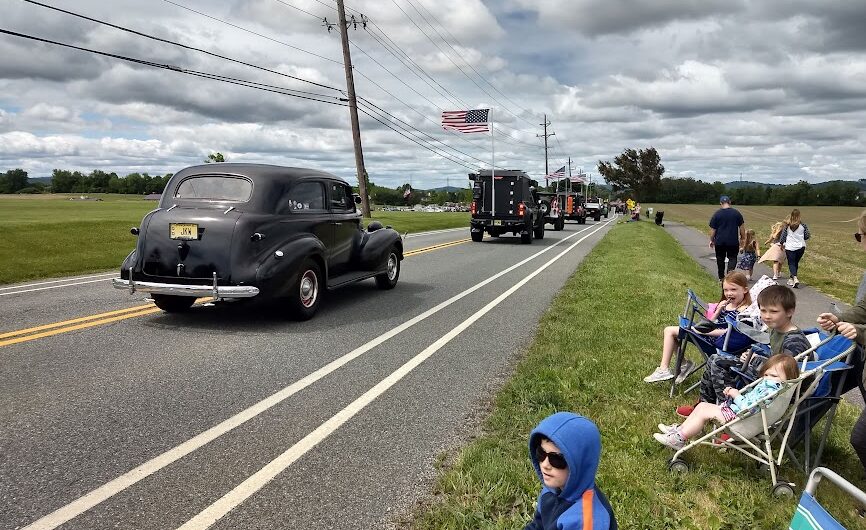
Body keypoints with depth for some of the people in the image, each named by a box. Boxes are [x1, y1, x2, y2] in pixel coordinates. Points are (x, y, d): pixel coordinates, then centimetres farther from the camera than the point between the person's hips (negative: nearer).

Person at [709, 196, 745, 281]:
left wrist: (711, 240, 8)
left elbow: (713, 229, -2)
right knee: (732, 258, 9)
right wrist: (742, 238, 15)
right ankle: (730, 270, -20)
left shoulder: (717, 214, -4)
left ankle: (721, 277, 20)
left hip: (719, 241, 0)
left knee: (720, 259, 12)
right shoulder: (736, 213, -1)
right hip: (733, 241, 0)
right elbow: (741, 227, 3)